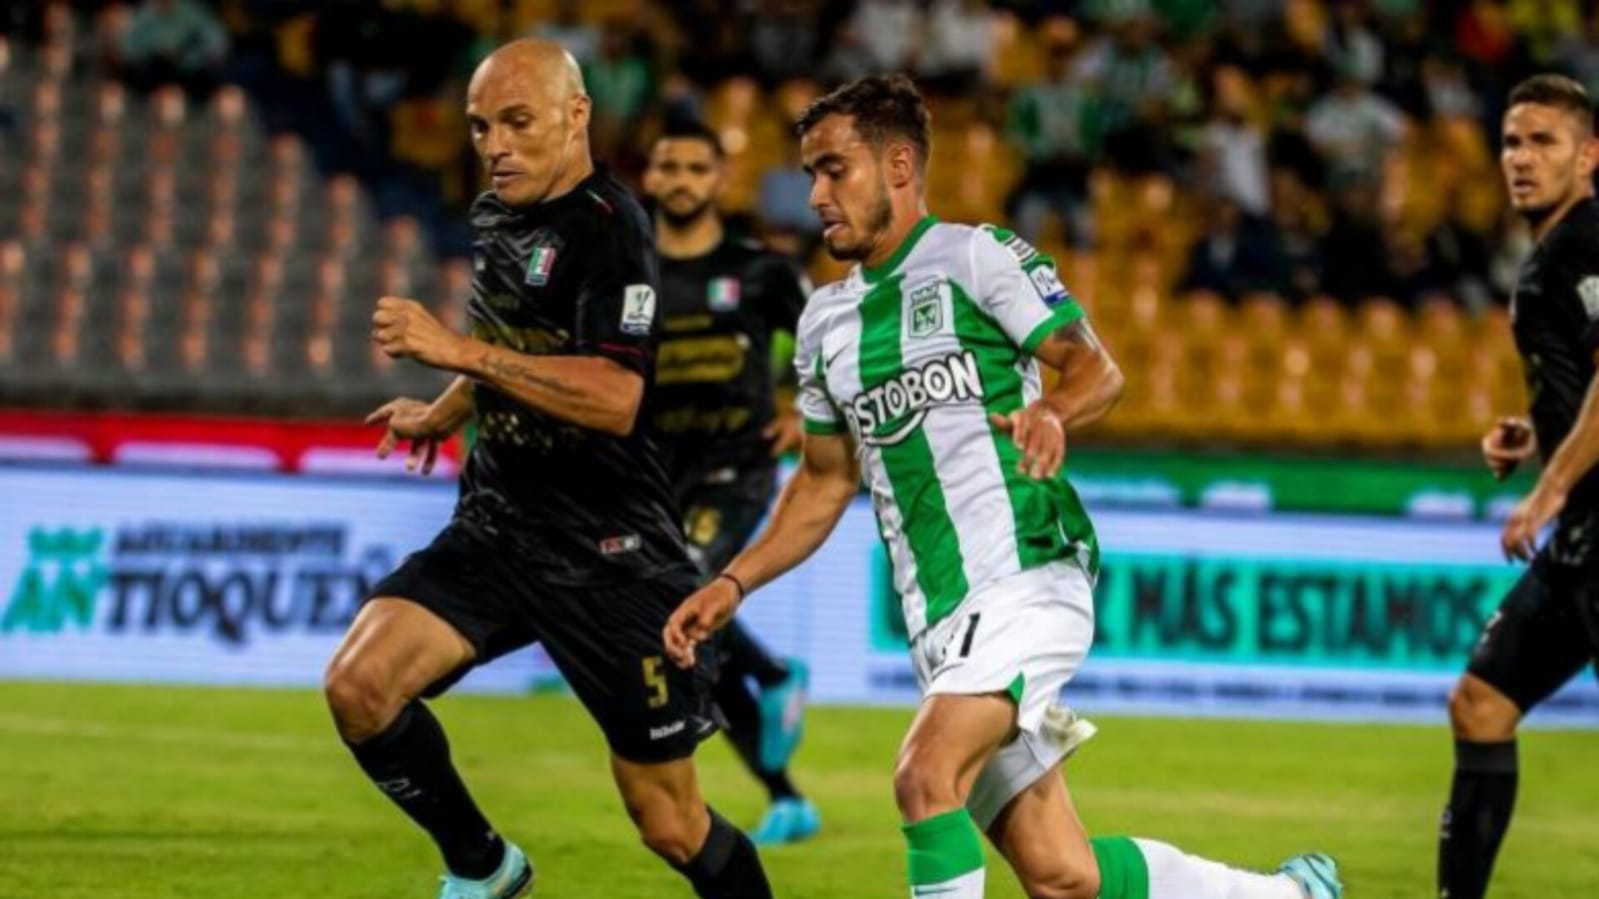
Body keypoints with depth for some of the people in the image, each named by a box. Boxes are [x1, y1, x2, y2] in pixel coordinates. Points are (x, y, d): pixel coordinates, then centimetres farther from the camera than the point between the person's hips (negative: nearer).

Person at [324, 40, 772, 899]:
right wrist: (445, 412, 40)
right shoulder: (495, 215, 9)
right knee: (358, 683, -16)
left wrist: (459, 352, -32)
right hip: (494, 531, 7)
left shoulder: (607, 227, -17)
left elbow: (615, 400, -31)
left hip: (609, 559, -7)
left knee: (670, 824, -1)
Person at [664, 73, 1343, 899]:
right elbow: (825, 482, 25)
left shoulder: (976, 256, -1)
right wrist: (733, 585, 16)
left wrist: (1052, 412, -30)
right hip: (941, 624, 7)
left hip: (1028, 580, -7)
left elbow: (1095, 366, -9)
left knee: (926, 776, -27)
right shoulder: (825, 321, 18)